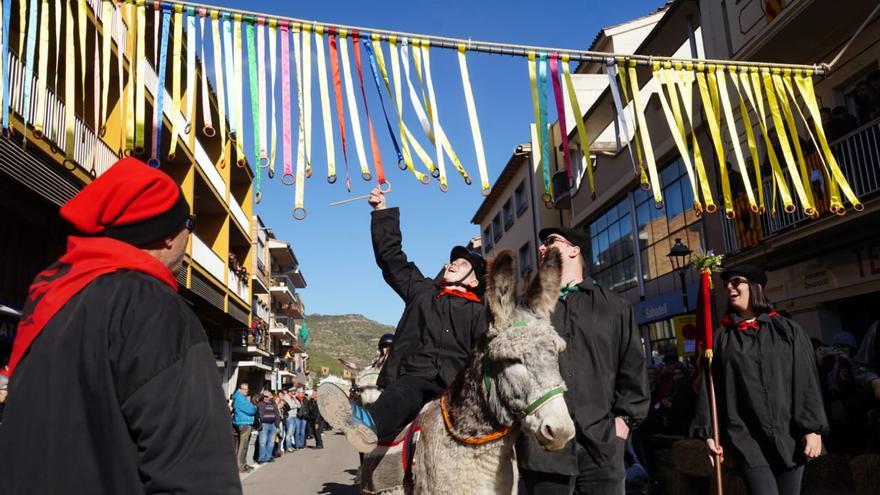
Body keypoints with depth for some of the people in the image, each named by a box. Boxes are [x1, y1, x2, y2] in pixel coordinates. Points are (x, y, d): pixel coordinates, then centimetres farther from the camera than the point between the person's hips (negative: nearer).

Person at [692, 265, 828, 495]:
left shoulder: (787, 330, 5)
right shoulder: (721, 337, 5)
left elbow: (807, 382, 1)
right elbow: (709, 386, 3)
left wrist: (813, 429, -6)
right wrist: (709, 432, -3)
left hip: (788, 436, 1)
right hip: (746, 438, -1)